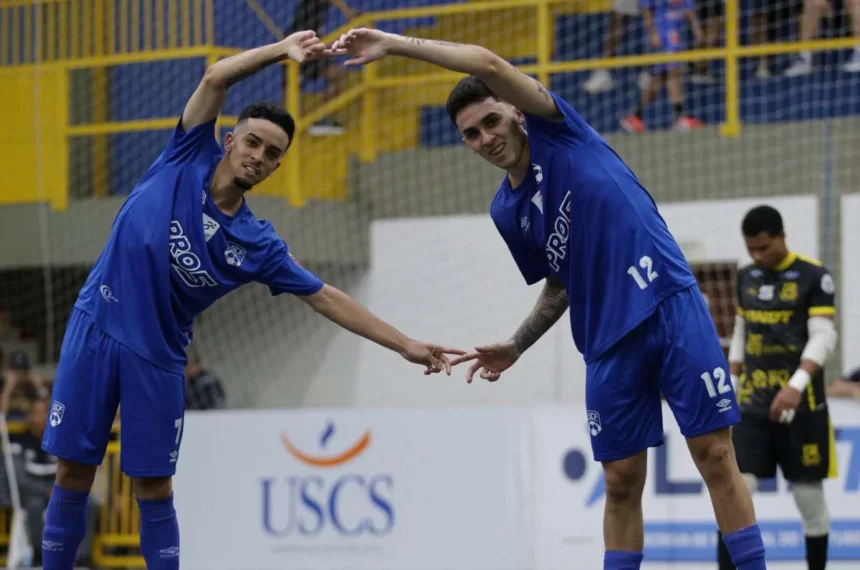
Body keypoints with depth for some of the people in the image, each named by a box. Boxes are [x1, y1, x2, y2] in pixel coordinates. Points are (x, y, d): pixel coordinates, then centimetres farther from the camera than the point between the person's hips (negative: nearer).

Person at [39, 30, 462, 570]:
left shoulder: (257, 244, -1)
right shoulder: (189, 157, -1)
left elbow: (326, 298, 1)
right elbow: (216, 78, -12)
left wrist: (407, 345, -4)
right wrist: (280, 50, -21)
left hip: (157, 354, 1)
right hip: (96, 328, -1)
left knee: (154, 486, 1)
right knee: (74, 473, -1)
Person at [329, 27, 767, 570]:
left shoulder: (559, 132, 0)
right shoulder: (506, 213, 13)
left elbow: (490, 65, -15)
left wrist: (393, 43, -14)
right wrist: (516, 346, 10)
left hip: (672, 306, -5)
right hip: (610, 341, 5)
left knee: (715, 456, -6)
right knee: (622, 483, 4)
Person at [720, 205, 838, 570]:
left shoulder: (814, 276, -7)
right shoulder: (746, 278, 11)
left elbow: (823, 337, -14)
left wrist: (796, 385, -27)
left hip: (801, 404, -4)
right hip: (752, 405, 4)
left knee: (808, 494, 2)